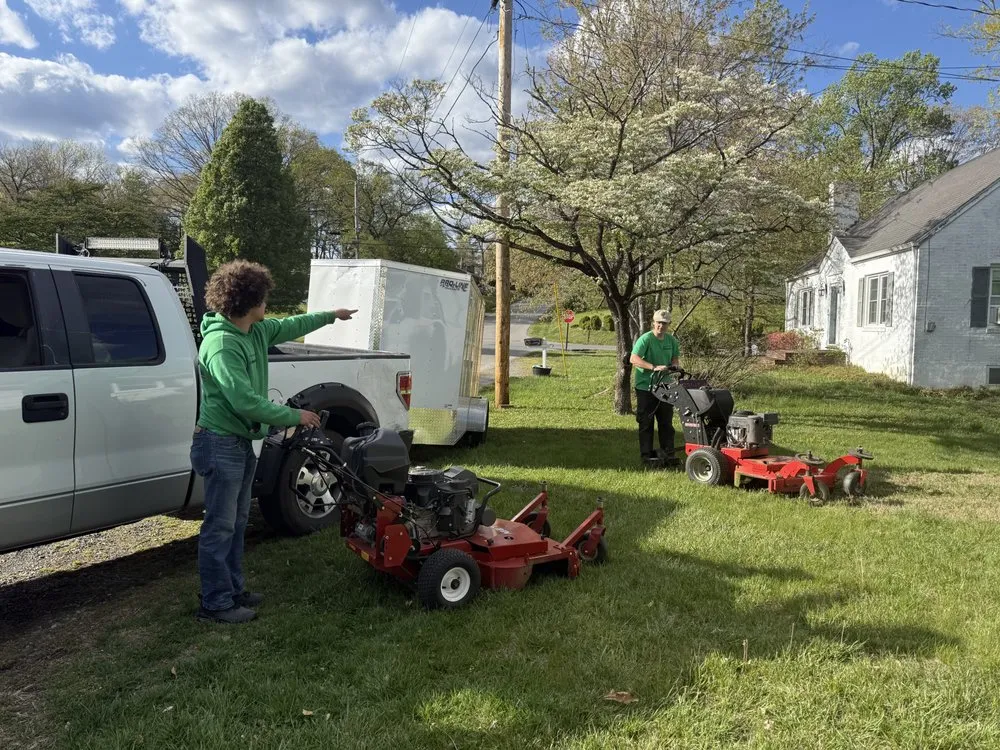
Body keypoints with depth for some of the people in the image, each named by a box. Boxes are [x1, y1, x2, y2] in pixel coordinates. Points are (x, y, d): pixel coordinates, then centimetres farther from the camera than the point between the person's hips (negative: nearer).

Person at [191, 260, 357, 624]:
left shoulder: (257, 332, 4)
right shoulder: (221, 344, -23)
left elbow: (290, 326, 25)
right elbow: (245, 401, -28)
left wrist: (330, 315, 34)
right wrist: (295, 416, -19)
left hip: (242, 442, 10)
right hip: (220, 444, -10)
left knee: (237, 522, 17)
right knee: (220, 526, -1)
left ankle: (233, 589, 29)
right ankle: (215, 604, 10)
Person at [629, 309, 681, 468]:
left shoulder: (671, 340, 8)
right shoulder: (645, 339, -12)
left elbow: (675, 358, 20)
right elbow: (633, 359, -22)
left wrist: (674, 365, -4)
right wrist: (654, 367, -31)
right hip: (646, 387, -6)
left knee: (666, 423, 10)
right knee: (646, 423, 1)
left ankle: (667, 454, 19)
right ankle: (647, 455, 8)